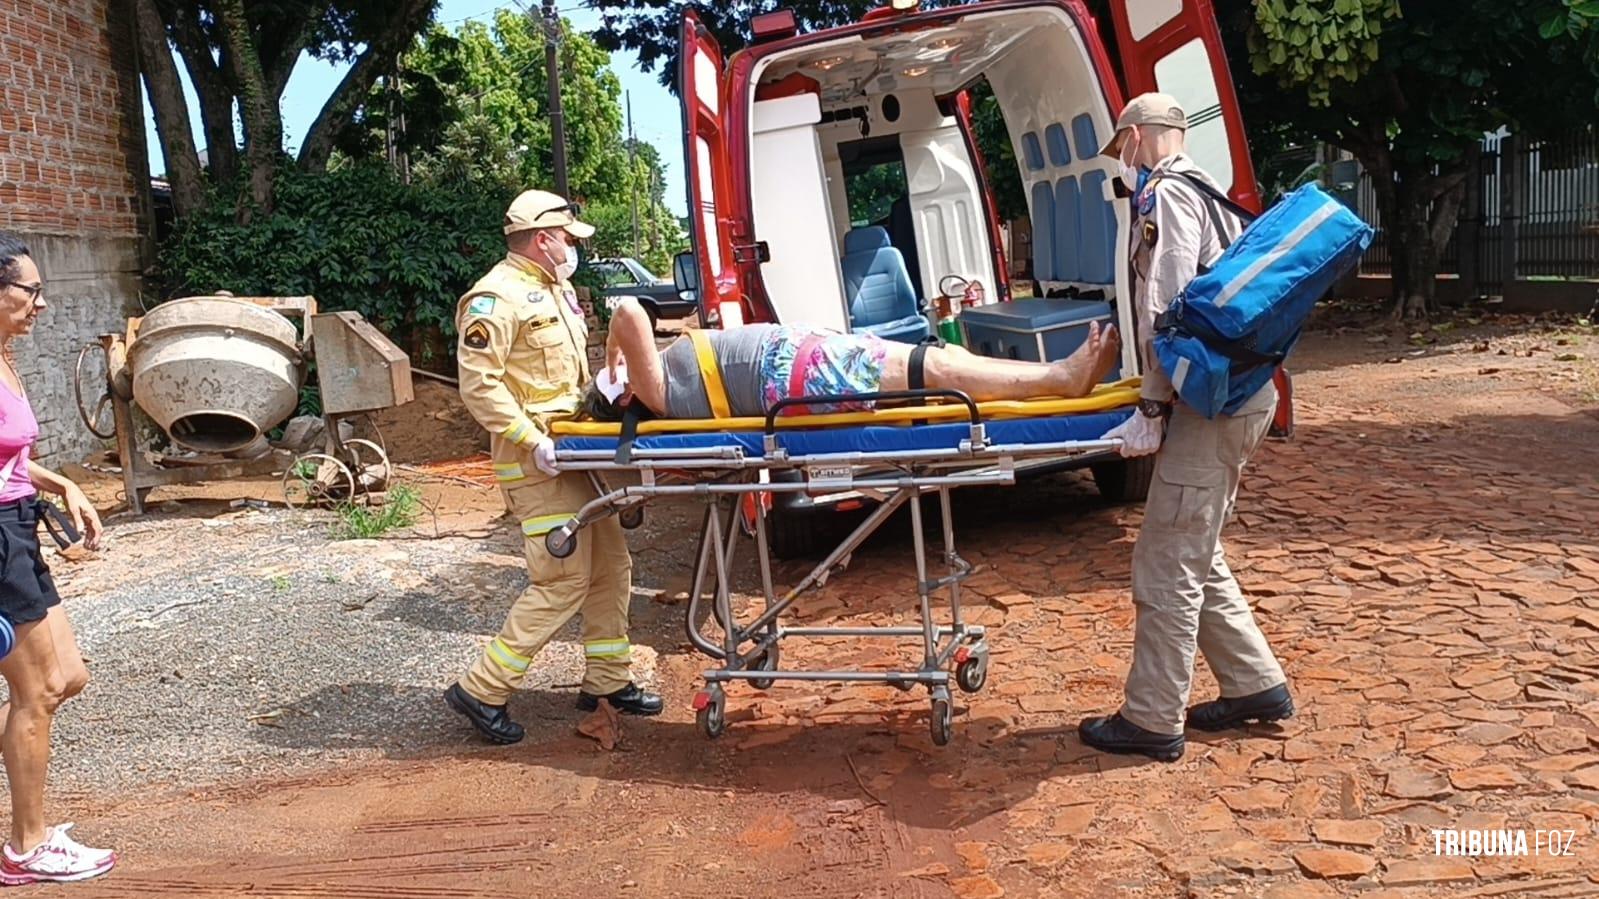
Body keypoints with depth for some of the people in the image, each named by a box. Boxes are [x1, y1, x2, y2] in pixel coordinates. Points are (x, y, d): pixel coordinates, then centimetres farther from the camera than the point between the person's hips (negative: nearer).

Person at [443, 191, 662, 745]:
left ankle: (607, 682, 25)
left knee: (610, 565, 12)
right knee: (564, 581, -10)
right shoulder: (498, 299, -14)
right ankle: (482, 690, 0)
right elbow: (478, 385, -21)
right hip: (536, 465, -10)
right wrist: (532, 440, -25)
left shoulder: (555, 291, 17)